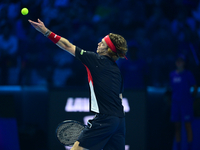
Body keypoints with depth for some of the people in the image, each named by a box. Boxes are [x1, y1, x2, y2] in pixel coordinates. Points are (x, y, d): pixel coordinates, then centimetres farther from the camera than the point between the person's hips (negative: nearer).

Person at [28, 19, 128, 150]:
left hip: (105, 119, -8)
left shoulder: (98, 60, -4)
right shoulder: (116, 70, 17)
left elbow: (68, 46, -1)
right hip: (120, 119, 8)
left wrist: (46, 31, 3)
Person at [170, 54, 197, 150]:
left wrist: (191, 96, -6)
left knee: (187, 125, -5)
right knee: (177, 126, 5)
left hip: (186, 102, -5)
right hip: (175, 102, 5)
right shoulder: (172, 75, 11)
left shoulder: (188, 74, -3)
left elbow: (195, 87, -1)